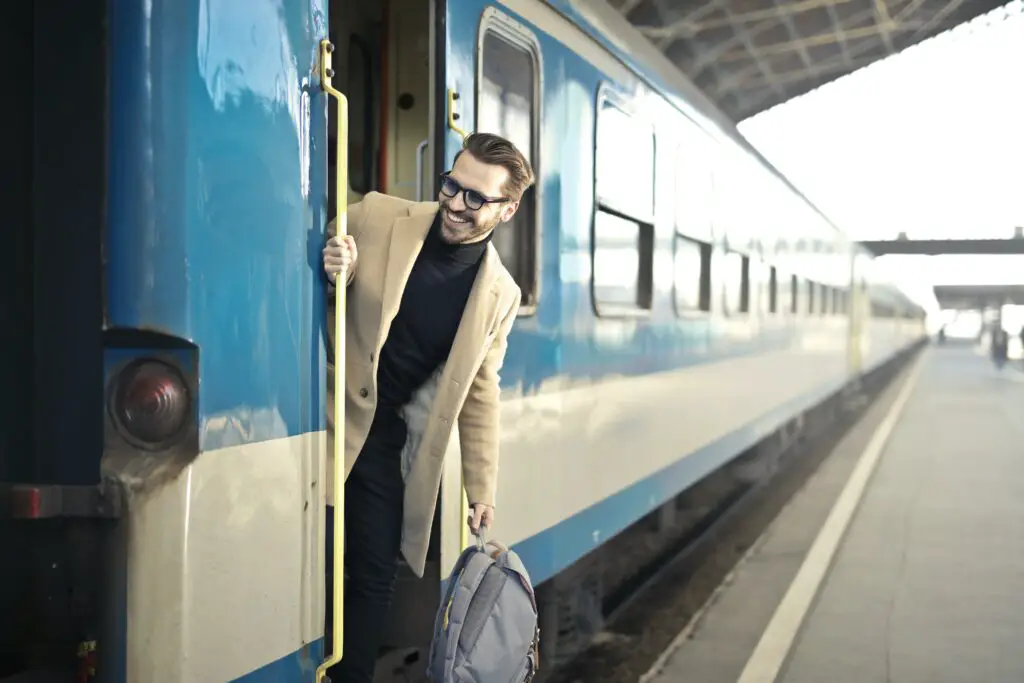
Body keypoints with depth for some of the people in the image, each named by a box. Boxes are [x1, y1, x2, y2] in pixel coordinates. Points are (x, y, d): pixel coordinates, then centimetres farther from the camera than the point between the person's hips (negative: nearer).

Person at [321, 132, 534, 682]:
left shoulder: (500, 295, -3)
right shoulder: (375, 217, -8)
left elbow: (478, 394, 6)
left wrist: (481, 490, 6)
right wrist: (335, 275, -20)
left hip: (386, 440, 2)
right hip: (325, 417, -1)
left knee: (373, 579, 5)